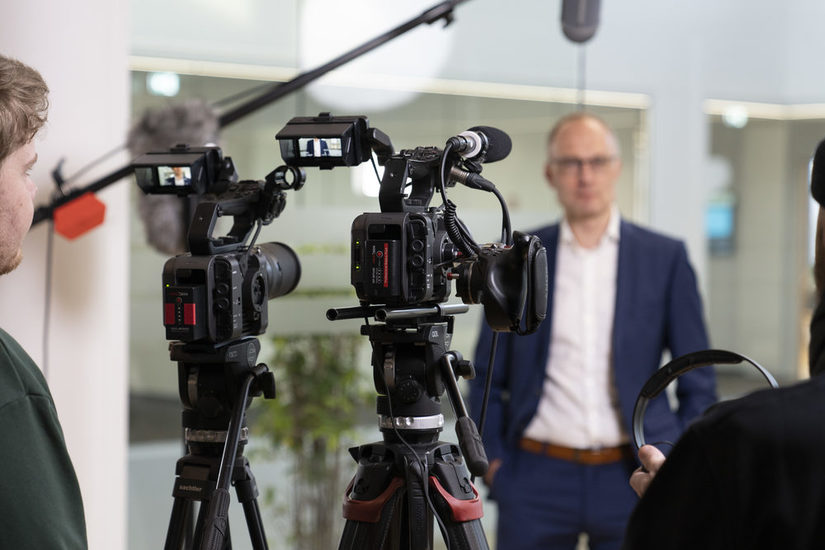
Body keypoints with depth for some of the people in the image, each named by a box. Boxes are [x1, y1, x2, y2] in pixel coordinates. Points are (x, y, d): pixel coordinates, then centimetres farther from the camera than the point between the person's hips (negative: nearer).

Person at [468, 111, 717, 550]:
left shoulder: (665, 258, 4)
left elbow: (698, 384, 7)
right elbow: (487, 376, 10)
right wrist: (492, 460, 1)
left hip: (631, 479, 0)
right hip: (537, 480, 1)